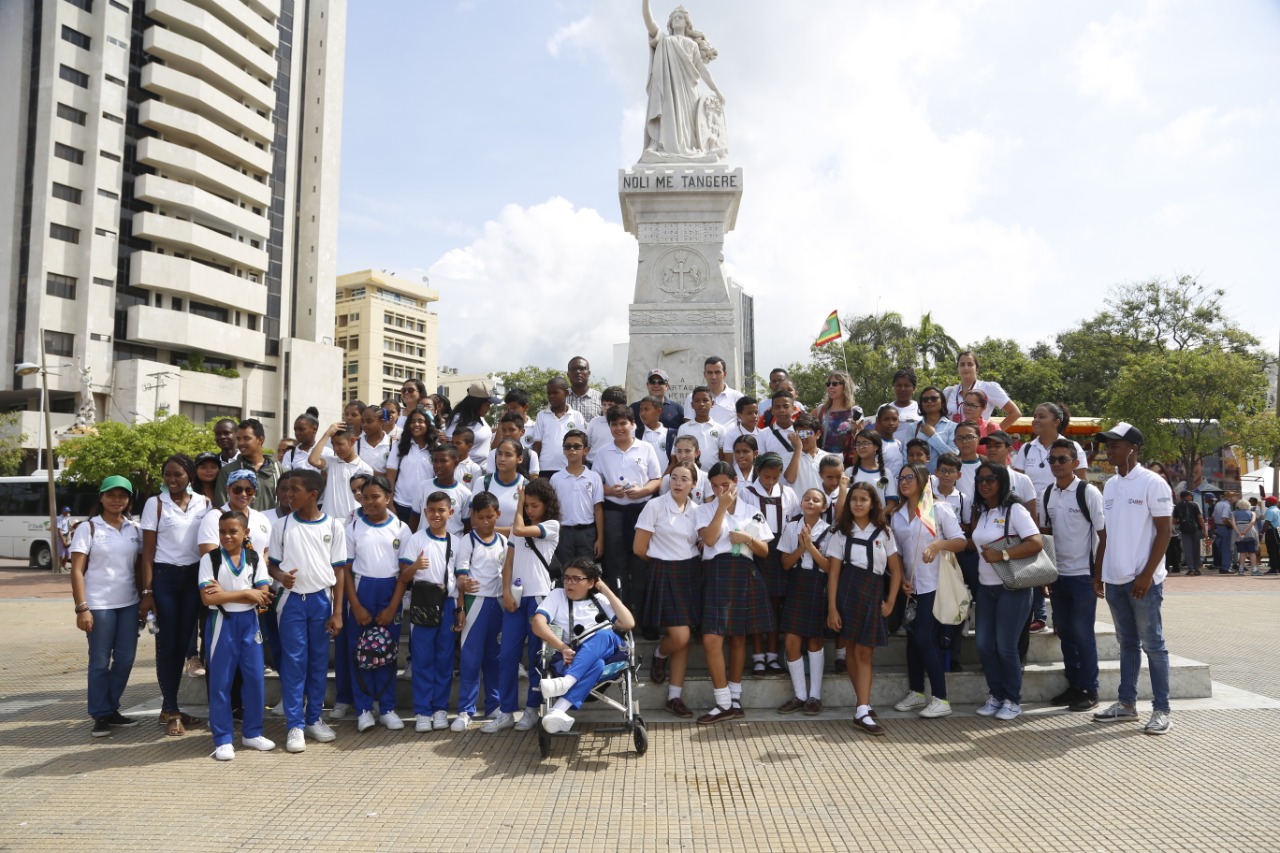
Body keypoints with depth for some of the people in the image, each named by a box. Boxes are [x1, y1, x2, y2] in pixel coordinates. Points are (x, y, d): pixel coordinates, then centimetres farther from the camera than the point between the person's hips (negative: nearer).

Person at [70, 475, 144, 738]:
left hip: (129, 604, 4)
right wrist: (81, 608, -14)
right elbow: (77, 571, -7)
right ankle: (101, 715, 14)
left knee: (125, 659, 8)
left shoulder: (134, 529, 8)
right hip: (99, 605, -4)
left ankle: (111, 709, 22)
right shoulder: (88, 528, -4)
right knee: (100, 662, 3)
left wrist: (145, 595, 4)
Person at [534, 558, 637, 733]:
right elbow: (538, 623, -2)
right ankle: (559, 712, -56)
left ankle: (566, 682, -51)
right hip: (570, 660, -2)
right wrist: (563, 648, -17)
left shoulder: (600, 600, 20)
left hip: (605, 655, 2)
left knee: (603, 634, -35)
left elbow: (628, 624, 5)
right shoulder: (557, 596, 17)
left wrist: (606, 590, 8)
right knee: (595, 665, -38)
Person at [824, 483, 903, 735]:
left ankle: (862, 712, -6)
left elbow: (896, 570, 10)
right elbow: (833, 572, 0)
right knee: (852, 652, 2)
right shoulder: (841, 533, 6)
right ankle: (864, 705, 13)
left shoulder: (883, 534, 10)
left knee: (864, 654, -2)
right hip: (847, 592, -1)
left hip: (873, 595, 1)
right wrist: (831, 608, -7)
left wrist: (890, 602, 1)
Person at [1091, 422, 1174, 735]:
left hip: (1143, 579, -6)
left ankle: (1161, 711, 6)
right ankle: (1126, 704, 20)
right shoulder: (1110, 486, 12)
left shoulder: (1152, 483, -8)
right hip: (1115, 579, 6)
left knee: (1152, 644, 0)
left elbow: (1164, 532, -10)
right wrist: (1098, 574, 13)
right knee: (1127, 643, 13)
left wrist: (1147, 574, -16)